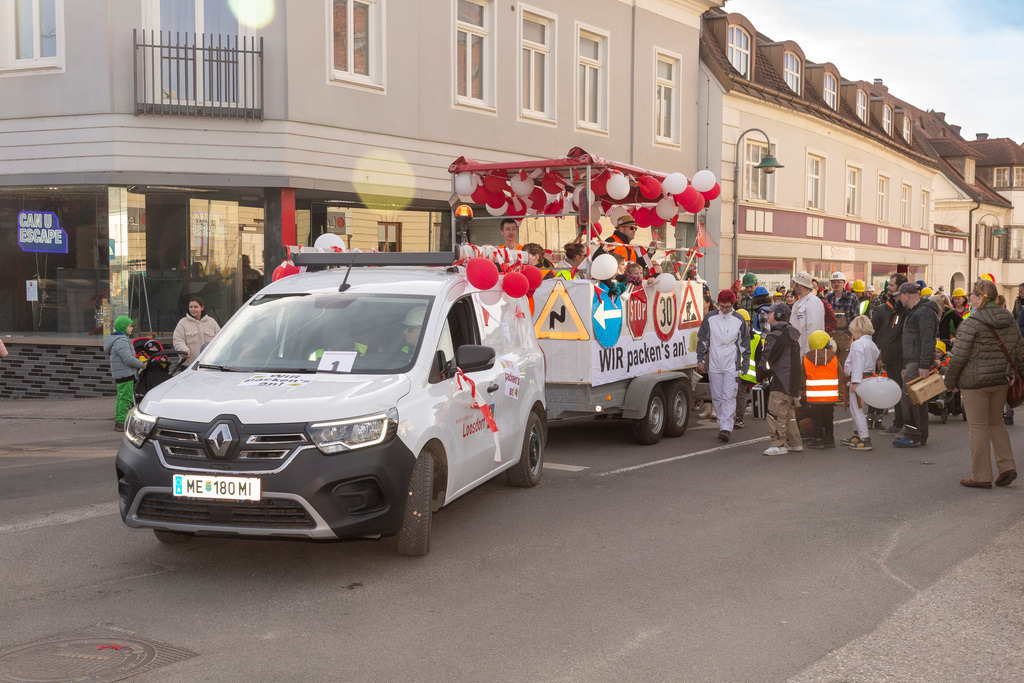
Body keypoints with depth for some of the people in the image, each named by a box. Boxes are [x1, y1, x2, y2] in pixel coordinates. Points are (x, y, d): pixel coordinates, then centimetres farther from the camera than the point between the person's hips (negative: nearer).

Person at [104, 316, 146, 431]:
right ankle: (121, 423, -8)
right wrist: (142, 365, -10)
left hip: (118, 374, 11)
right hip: (125, 374, -11)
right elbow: (128, 359, -25)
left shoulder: (118, 339, 17)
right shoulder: (121, 341, -18)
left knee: (121, 398, 15)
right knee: (126, 398, -9)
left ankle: (118, 420, 22)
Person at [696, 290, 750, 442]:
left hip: (732, 366, -1)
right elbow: (702, 339, 9)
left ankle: (726, 428, -12)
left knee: (729, 396, -9)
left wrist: (745, 364, 8)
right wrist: (700, 360, 5)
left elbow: (745, 343, 10)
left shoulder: (739, 320, 2)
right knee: (717, 397, 6)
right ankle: (722, 424, 19)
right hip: (713, 365, 1)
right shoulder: (710, 318, 1)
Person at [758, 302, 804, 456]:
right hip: (793, 379, 10)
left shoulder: (776, 336, -16)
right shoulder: (792, 333, 16)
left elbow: (767, 358, -12)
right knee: (788, 411, 17)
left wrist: (760, 376, 5)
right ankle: (794, 442, 21)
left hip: (781, 381, -10)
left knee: (776, 412, -8)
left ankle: (779, 444, -7)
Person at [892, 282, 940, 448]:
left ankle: (913, 437, -10)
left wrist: (924, 365, -26)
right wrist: (905, 366, 29)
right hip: (912, 362, 11)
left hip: (919, 363, -11)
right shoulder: (913, 312, 24)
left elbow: (927, 340, -20)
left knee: (908, 398, -12)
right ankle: (920, 436, 16)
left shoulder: (925, 311, -11)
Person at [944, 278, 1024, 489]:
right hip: (1000, 380, 7)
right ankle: (1007, 466, 12)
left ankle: (981, 477, 7)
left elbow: (959, 357, -15)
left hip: (975, 381, -7)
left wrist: (950, 381, -3)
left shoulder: (971, 324, -14)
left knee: (978, 427, 1)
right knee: (996, 422, 21)